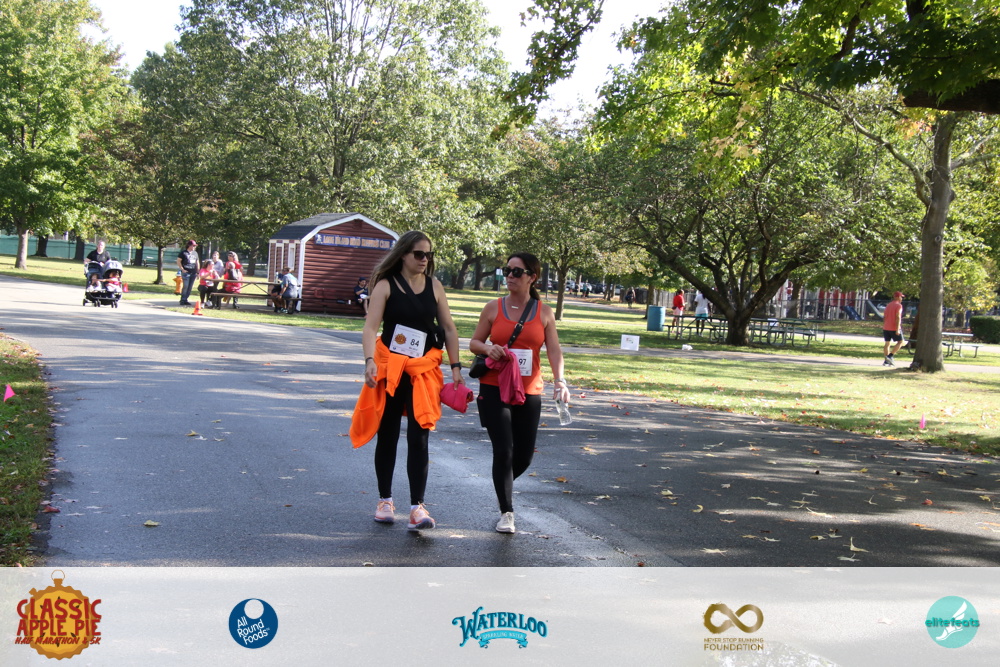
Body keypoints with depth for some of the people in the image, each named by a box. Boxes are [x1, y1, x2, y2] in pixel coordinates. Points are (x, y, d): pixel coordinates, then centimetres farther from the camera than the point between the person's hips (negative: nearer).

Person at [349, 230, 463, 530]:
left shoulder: (434, 286, 6)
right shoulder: (386, 285, -3)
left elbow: (449, 328, 10)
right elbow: (371, 327, -12)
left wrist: (455, 367, 3)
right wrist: (370, 361, -27)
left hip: (423, 370, 1)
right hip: (389, 367, -1)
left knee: (419, 436, -8)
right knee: (387, 435, 9)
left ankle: (417, 506, -8)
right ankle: (385, 500, 23)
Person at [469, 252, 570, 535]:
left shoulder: (544, 312, 3)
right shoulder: (494, 308, 2)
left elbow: (554, 350, -4)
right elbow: (474, 342, 9)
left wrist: (559, 379, -21)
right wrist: (487, 348, -14)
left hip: (529, 393, 2)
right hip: (494, 389, -2)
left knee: (524, 457, 7)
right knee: (504, 450, -11)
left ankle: (503, 483, 41)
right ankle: (506, 513, 2)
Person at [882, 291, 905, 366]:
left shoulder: (888, 305, 15)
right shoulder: (898, 305, -8)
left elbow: (884, 317, 15)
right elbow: (898, 317, -17)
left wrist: (883, 327, 20)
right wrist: (897, 329, -20)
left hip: (886, 328, 7)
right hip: (894, 328, -7)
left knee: (887, 343, 8)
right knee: (900, 342, 4)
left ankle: (886, 361, 5)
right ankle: (890, 356, -8)